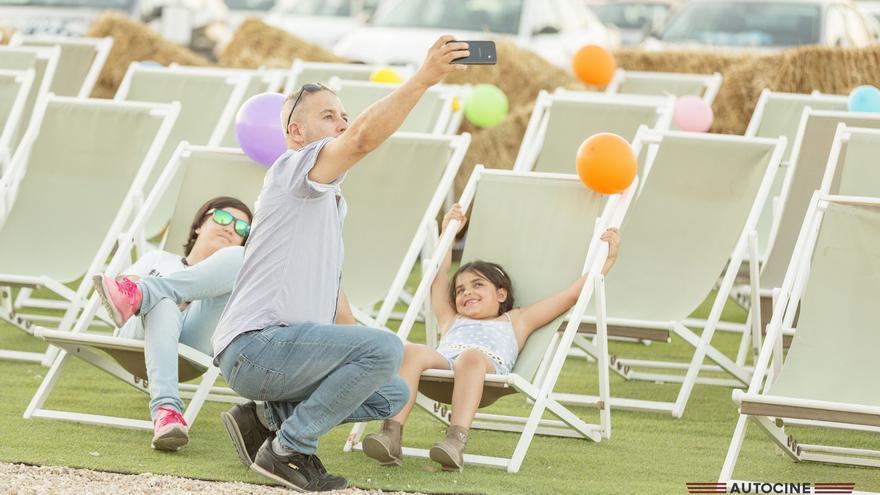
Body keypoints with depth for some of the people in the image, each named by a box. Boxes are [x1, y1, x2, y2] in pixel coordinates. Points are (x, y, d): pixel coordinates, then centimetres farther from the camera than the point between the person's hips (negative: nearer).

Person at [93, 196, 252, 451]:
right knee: (161, 301, -38)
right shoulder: (158, 260, 34)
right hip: (139, 333, 0)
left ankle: (137, 295, -39)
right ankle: (165, 410, -58)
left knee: (237, 257, -20)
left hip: (196, 340, 0)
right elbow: (122, 282, 15)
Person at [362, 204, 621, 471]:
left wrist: (607, 258, 38)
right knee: (410, 352, -33)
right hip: (442, 362, 3)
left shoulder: (516, 320, 39)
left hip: (487, 365, -2)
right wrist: (447, 231, 62)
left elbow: (572, 294, 38)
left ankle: (456, 441, -59)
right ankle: (391, 435, -50)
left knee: (471, 356, -40)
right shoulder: (451, 320, 45)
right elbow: (439, 276, 56)